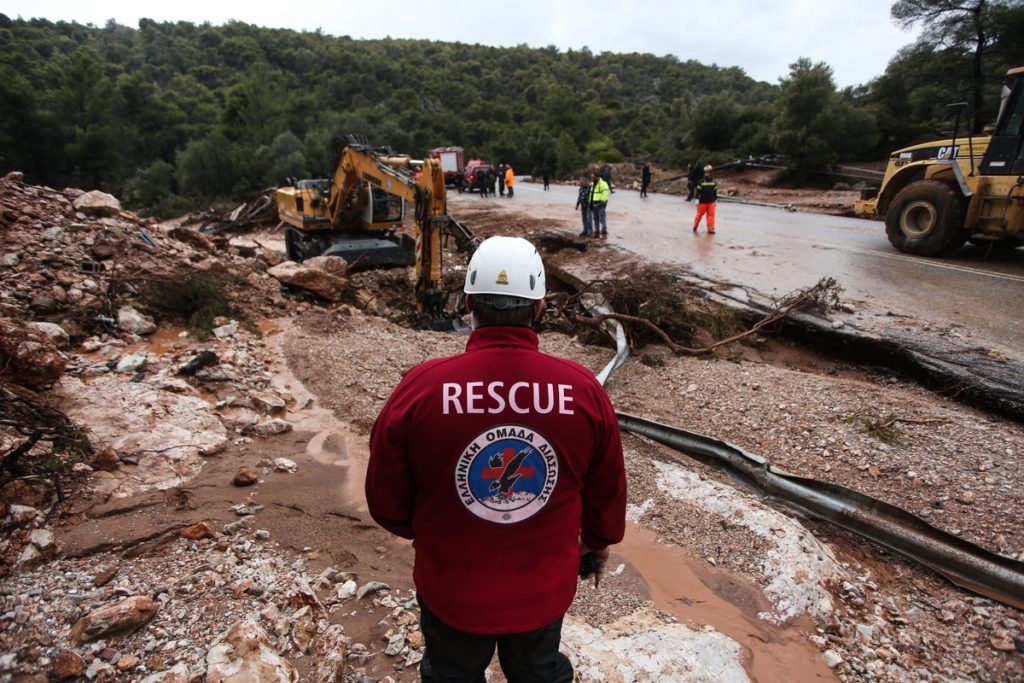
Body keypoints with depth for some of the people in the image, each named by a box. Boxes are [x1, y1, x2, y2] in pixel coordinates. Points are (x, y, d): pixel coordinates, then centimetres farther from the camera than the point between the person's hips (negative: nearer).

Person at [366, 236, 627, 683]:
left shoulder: (420, 388, -25)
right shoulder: (583, 389, -20)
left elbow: (386, 499, -11)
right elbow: (607, 493, -4)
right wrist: (599, 542, 17)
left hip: (451, 588, -1)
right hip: (545, 588, 2)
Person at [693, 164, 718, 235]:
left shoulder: (714, 182, 4)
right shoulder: (701, 182, -6)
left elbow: (715, 192, 12)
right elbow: (698, 191, -5)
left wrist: (715, 200, 13)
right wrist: (697, 200, -9)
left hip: (711, 202, 3)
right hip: (702, 202, -3)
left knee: (711, 215, 0)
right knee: (699, 214, 5)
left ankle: (710, 229, 5)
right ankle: (695, 227, 21)